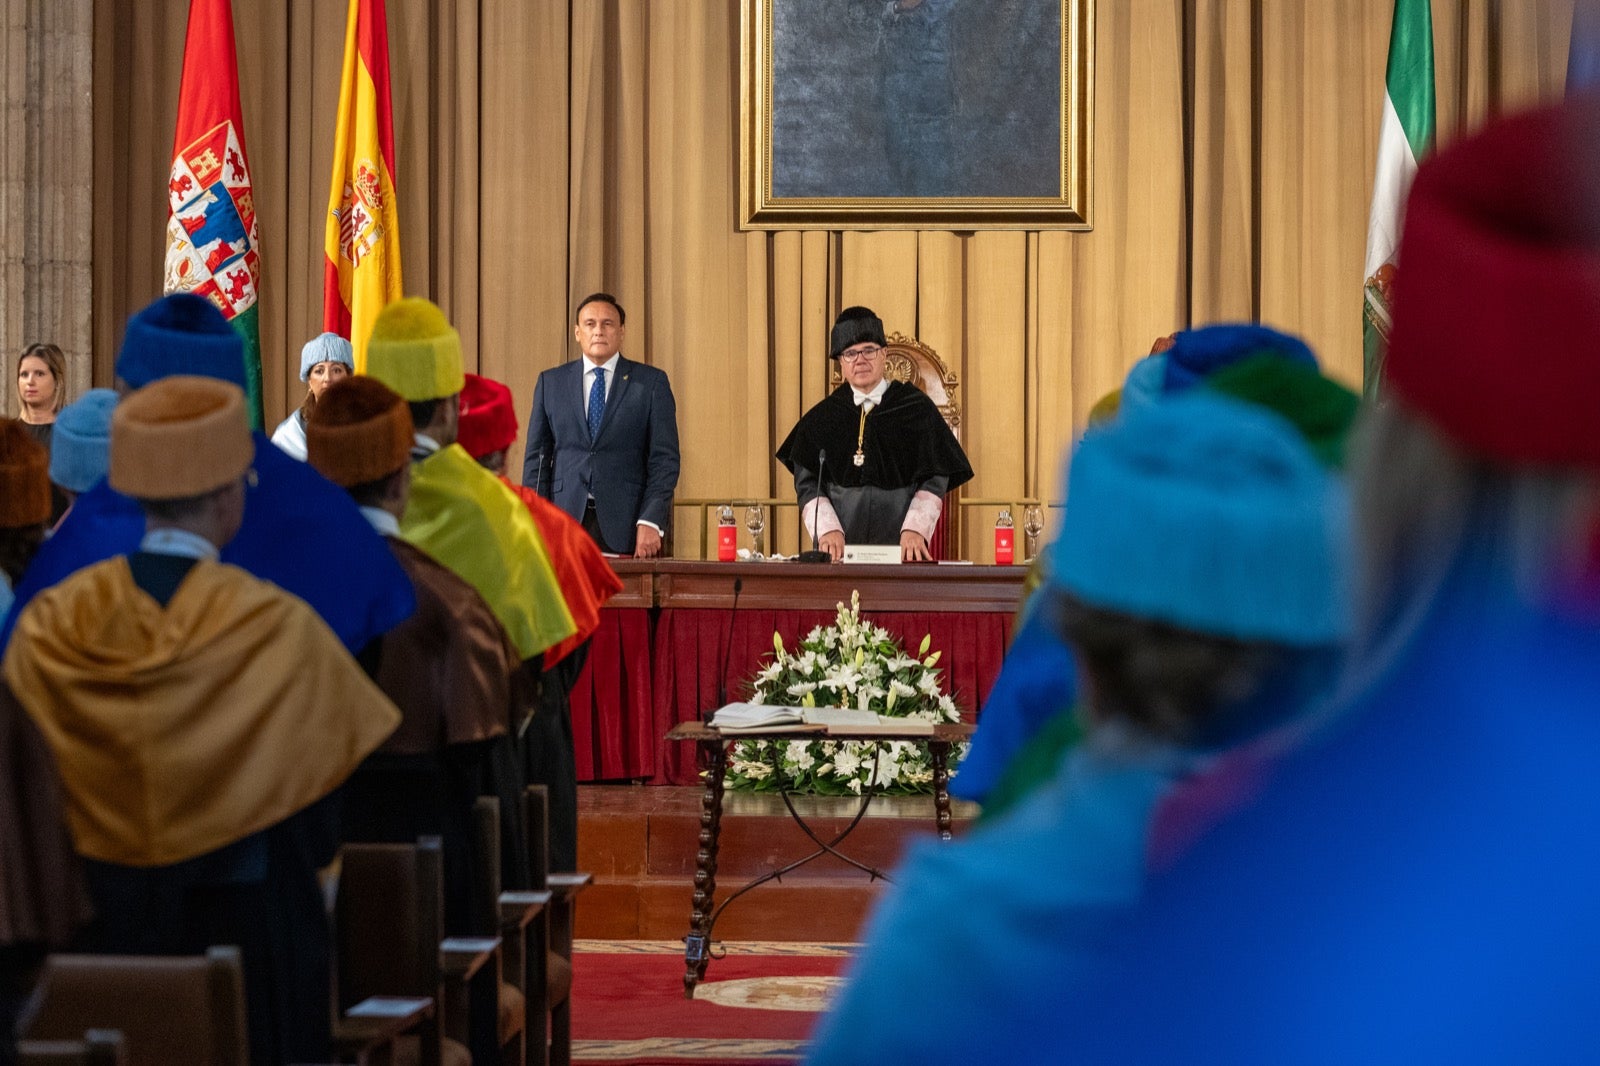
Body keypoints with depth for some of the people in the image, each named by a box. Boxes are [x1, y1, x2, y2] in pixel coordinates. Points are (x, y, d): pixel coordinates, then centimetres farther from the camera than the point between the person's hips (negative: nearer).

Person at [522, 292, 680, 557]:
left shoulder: (651, 382, 6)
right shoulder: (551, 382, 13)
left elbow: (664, 459, 2)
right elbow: (536, 456, 12)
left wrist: (651, 522, -10)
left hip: (627, 526, -1)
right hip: (564, 523, 2)